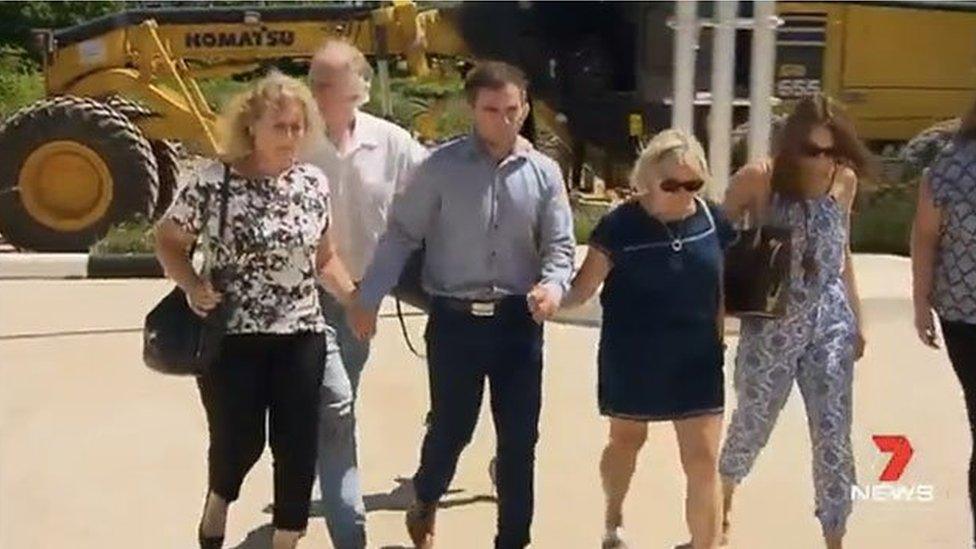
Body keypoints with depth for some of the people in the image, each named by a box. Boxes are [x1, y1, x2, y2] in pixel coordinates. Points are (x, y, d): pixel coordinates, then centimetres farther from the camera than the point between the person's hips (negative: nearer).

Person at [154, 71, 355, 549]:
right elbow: (167, 241, 0)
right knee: (239, 442, 5)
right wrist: (193, 287, -16)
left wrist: (355, 297, 2)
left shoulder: (314, 183, 2)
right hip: (232, 337, -3)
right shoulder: (212, 182, -11)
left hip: (302, 337, 4)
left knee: (298, 448, 5)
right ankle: (216, 510, 39)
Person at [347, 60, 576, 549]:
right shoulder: (442, 166, -5)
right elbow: (402, 234, -2)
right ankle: (424, 504, 41)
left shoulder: (544, 173, 2)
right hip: (455, 319, -2)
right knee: (450, 428, 9)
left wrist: (553, 286, -19)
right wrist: (368, 298, -6)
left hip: (518, 320, 2)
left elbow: (559, 246, 3)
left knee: (519, 438, 6)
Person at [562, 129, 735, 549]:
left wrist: (717, 339, 8)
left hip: (696, 361, 2)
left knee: (704, 460, -2)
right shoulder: (620, 225, -14)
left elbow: (719, 286, 8)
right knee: (626, 440, 21)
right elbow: (583, 288, -10)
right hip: (632, 361, -2)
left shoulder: (713, 220, -4)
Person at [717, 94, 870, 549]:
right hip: (771, 327, -2)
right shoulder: (758, 179, -12)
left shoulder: (844, 181, 0)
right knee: (752, 424, 15)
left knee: (834, 435, 1)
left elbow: (841, 252, 12)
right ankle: (723, 503, 44)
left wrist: (857, 319, 15)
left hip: (830, 322, 2)